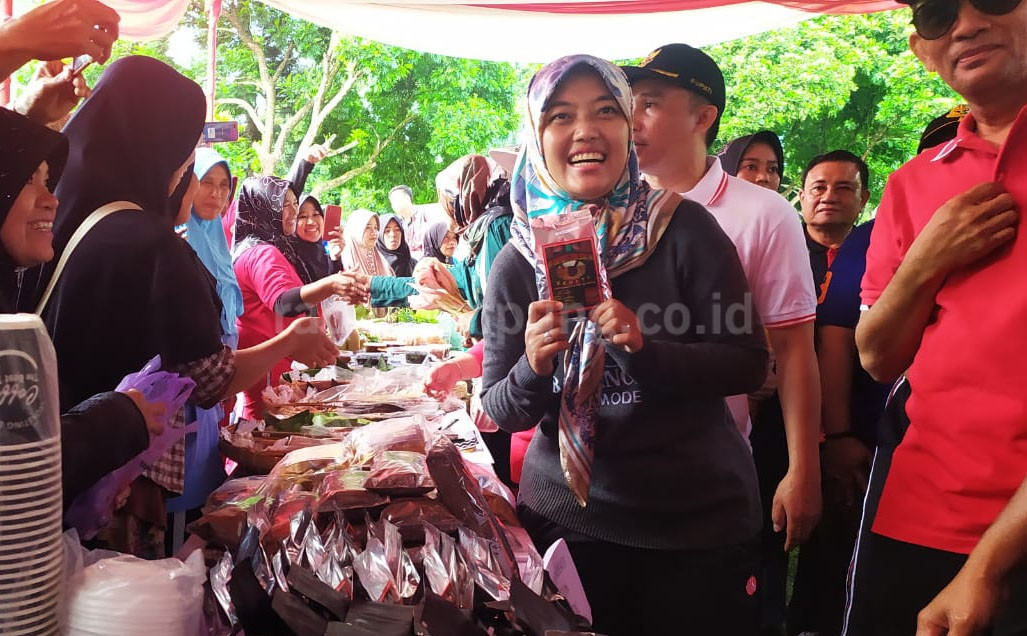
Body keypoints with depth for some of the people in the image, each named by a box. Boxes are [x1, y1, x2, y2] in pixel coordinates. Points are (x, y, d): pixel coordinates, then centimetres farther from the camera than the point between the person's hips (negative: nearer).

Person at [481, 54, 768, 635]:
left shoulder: (683, 228, -10)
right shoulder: (517, 263, -3)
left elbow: (748, 364, -9)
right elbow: (501, 412, -1)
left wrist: (645, 347, -25)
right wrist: (532, 368, -22)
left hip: (702, 519, -1)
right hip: (568, 518, 2)